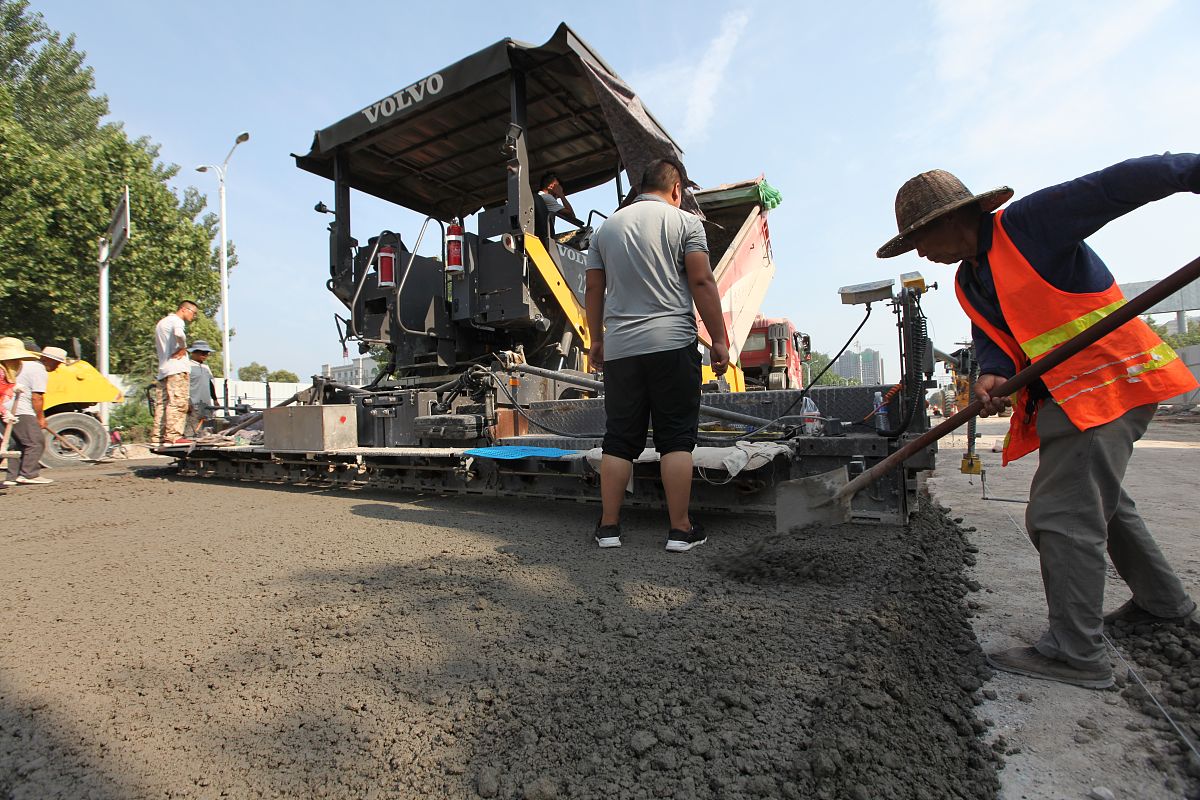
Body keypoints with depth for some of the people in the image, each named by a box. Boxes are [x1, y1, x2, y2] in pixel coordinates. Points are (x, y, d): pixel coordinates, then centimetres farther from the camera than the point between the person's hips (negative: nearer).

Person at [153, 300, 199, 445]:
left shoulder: (161, 323, 29)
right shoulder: (176, 320, -3)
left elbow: (156, 347, 33)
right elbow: (178, 334, -27)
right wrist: (183, 347, -12)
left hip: (162, 370, 10)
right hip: (177, 369, -10)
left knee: (162, 404, 8)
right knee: (178, 403, -13)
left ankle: (157, 437, 8)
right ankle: (173, 436, -18)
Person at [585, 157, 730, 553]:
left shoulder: (607, 226, 15)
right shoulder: (685, 222, 3)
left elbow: (594, 290, 15)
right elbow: (702, 283, -5)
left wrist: (597, 340, 22)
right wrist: (719, 339, -1)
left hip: (620, 349, 4)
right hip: (672, 344, -3)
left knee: (619, 440, 8)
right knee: (676, 439, 1)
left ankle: (608, 526, 11)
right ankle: (680, 529, 5)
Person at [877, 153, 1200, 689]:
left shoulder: (1029, 222, -12)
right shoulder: (969, 282, 11)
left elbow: (1120, 184, -19)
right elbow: (992, 340, 6)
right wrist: (993, 374, -14)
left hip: (1110, 379, -10)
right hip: (1062, 395, 10)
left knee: (1060, 514, -11)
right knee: (1099, 499, 23)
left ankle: (1075, 653, 0)